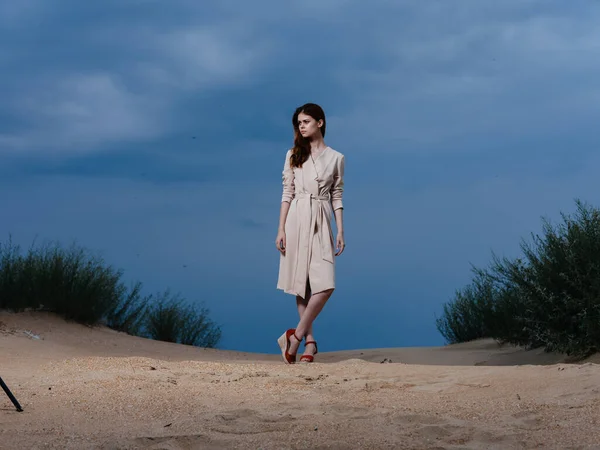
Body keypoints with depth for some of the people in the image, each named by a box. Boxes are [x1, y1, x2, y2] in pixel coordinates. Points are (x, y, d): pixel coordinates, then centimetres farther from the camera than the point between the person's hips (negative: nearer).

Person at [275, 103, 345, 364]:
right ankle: (309, 341, 4)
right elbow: (287, 193, 5)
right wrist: (281, 229, -3)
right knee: (302, 284, -1)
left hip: (321, 223, 0)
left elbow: (337, 197, 8)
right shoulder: (293, 155, 8)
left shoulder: (335, 158, 9)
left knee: (325, 285, -13)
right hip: (297, 220, 0)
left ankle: (296, 336, -6)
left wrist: (340, 231, 1)